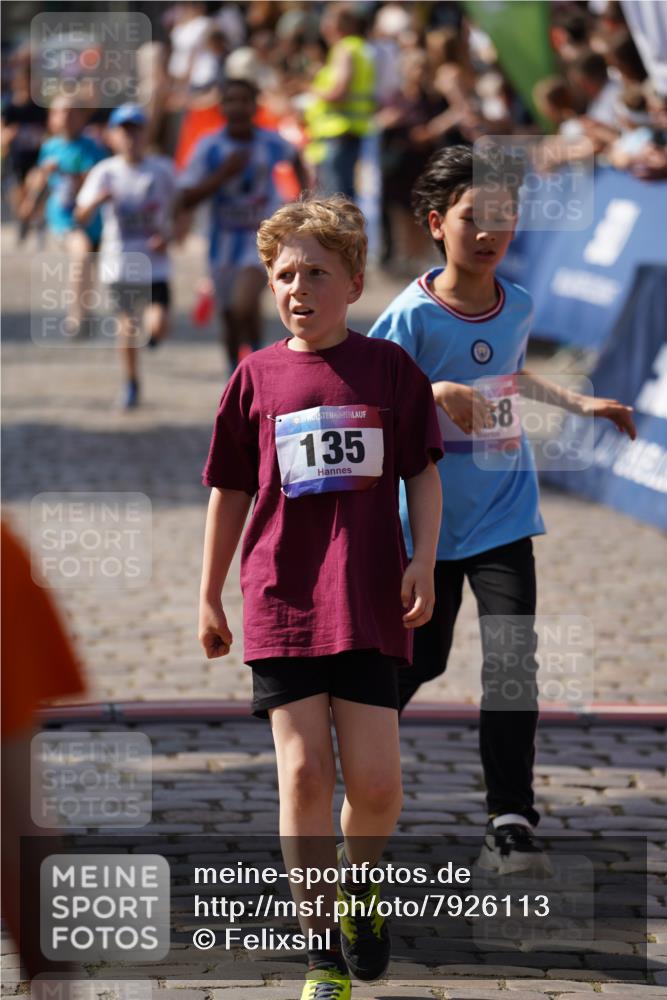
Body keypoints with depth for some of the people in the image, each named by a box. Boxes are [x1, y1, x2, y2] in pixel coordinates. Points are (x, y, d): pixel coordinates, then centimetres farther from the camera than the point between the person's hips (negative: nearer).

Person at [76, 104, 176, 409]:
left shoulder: (162, 170, -3)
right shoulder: (105, 172, -3)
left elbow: (179, 209, 9)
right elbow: (81, 216, -8)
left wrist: (168, 236, -9)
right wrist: (97, 200, -29)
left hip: (154, 262, -1)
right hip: (118, 262, 1)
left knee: (158, 326, -15)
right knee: (127, 324, 10)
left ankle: (152, 332, 24)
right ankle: (131, 384, 31)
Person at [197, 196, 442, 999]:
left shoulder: (390, 368, 2)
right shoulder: (257, 377, 4)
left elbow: (422, 474, 8)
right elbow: (230, 491, 12)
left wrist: (423, 562, -5)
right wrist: (209, 599, 15)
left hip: (370, 601, 0)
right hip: (280, 598, 0)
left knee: (374, 780, -2)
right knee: (303, 772, -5)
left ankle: (358, 882, 31)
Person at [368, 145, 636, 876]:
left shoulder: (517, 307, 2)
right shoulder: (413, 315, -15)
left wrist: (580, 404, 26)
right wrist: (435, 394, -31)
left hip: (503, 512, 3)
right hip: (429, 517, -3)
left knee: (512, 663, -9)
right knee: (419, 661, 11)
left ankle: (511, 825, -7)